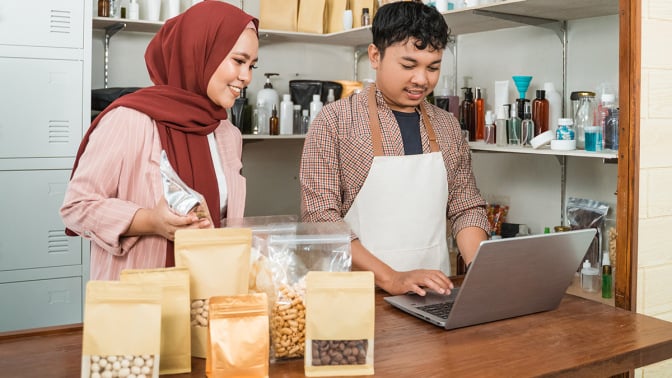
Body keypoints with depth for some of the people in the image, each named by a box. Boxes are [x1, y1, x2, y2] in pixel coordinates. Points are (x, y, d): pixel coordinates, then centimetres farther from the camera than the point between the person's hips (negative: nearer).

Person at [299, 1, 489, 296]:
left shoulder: (447, 126, 9)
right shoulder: (335, 121, -5)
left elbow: (467, 208, 12)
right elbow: (320, 218, -10)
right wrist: (390, 278, -18)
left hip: (435, 295, 3)